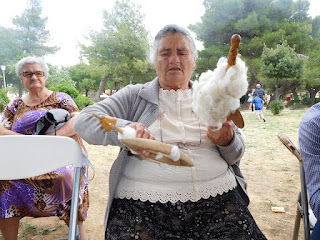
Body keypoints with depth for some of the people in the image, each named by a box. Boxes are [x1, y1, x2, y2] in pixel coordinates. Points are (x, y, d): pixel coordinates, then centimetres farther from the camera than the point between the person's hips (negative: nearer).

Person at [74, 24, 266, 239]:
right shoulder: (134, 96, 8)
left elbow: (236, 155, 13)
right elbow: (85, 121, -2)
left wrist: (227, 142, -11)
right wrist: (125, 129, -21)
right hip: (144, 202, -2)